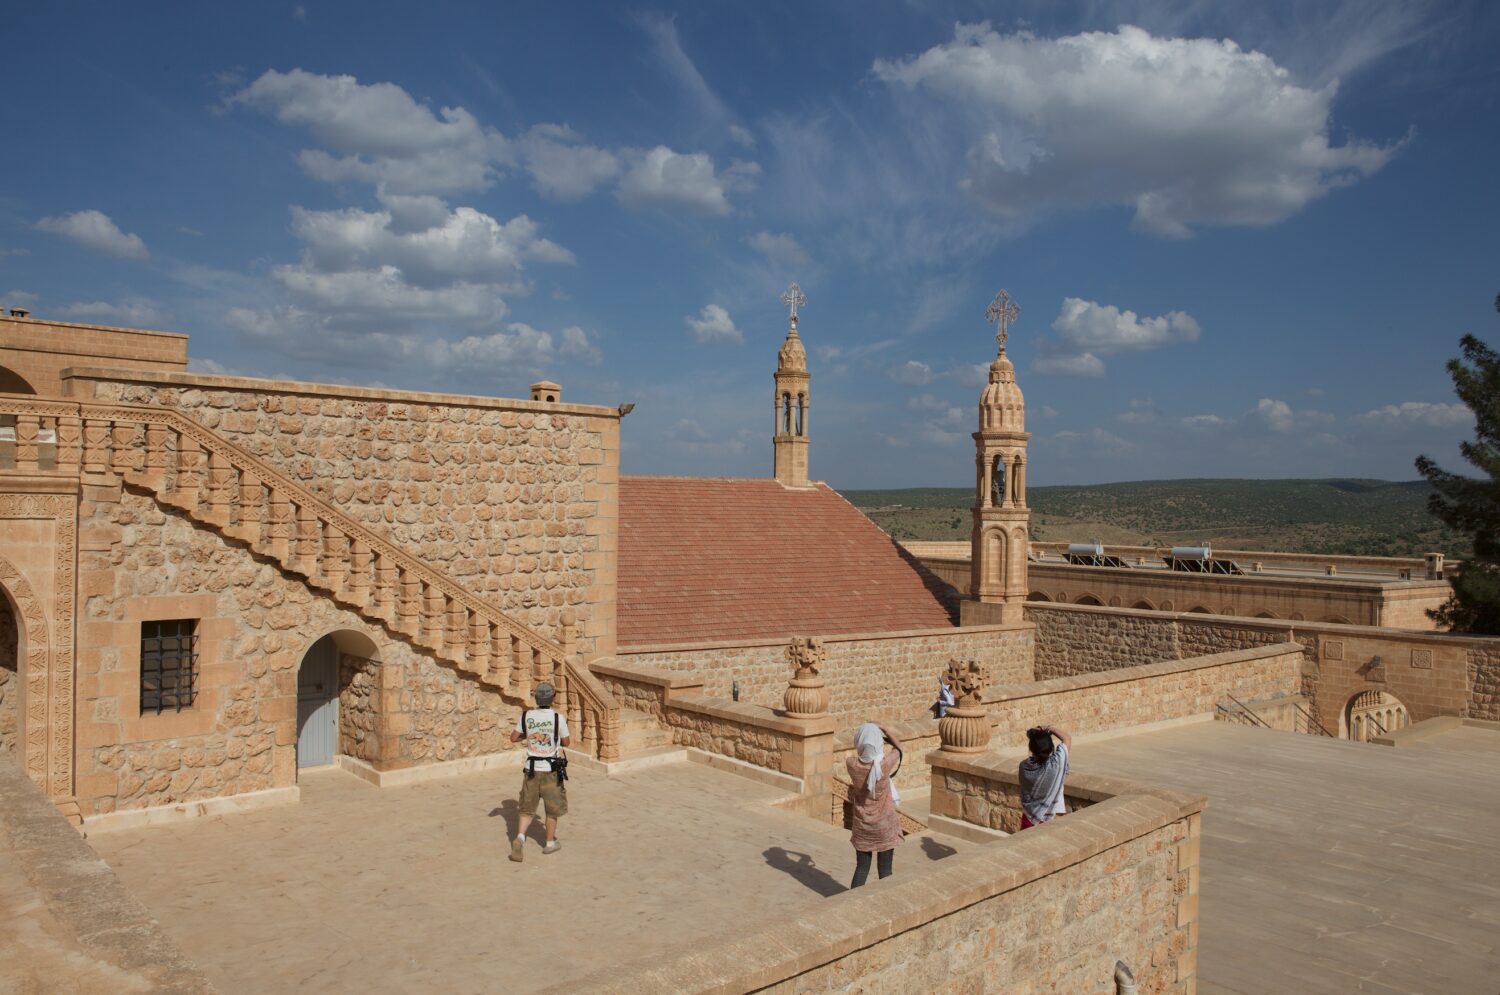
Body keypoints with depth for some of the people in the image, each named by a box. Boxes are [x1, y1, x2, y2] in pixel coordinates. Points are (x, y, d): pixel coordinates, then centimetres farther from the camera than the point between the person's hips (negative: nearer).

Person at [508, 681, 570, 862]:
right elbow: (565, 742, -1)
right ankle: (550, 843, 26)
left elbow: (514, 738, 5)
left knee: (527, 808, 13)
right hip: (551, 769, -2)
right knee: (552, 808, 15)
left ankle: (520, 837, -9)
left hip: (532, 768, 2)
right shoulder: (558, 717, -14)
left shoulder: (527, 715, -6)